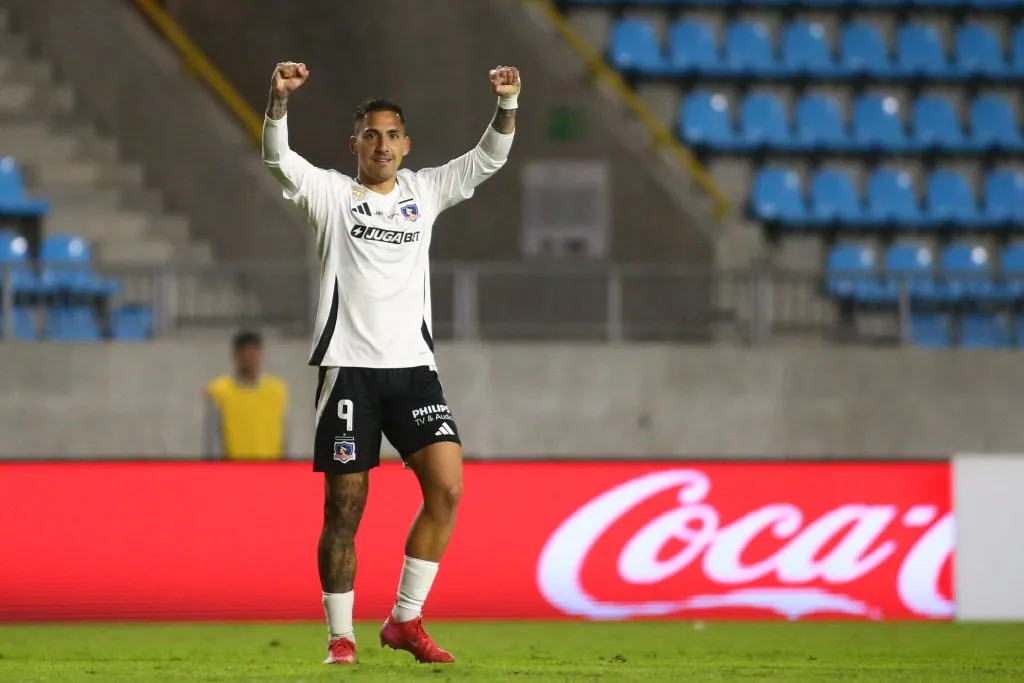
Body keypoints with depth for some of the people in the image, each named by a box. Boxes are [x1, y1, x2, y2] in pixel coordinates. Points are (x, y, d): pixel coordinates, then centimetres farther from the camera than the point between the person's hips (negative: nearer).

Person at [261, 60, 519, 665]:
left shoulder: (424, 192, 11)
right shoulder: (331, 194, 3)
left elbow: (488, 159, 3)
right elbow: (278, 157, -12)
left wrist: (508, 105, -15)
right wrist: (280, 99, -30)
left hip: (413, 366, 3)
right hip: (348, 369, -2)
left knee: (447, 486, -12)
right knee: (344, 508, -2)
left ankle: (405, 621, -1)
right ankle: (341, 637, 7)